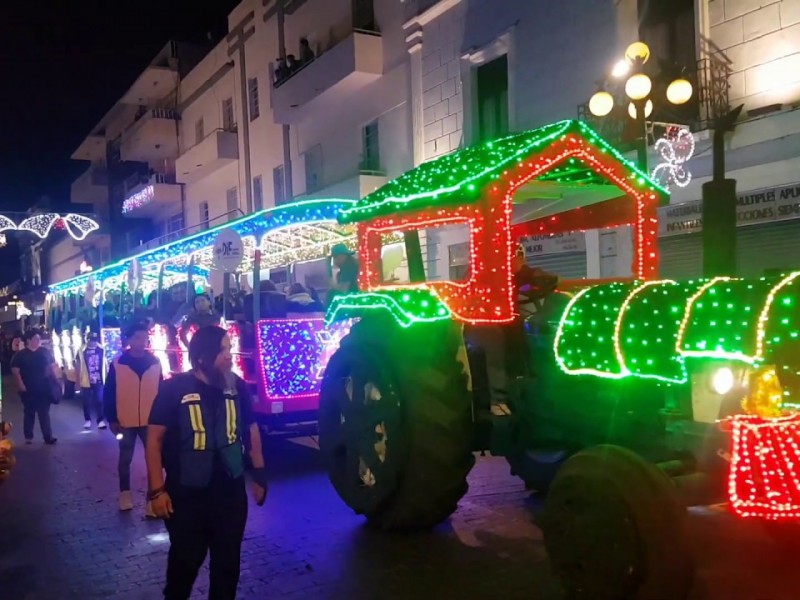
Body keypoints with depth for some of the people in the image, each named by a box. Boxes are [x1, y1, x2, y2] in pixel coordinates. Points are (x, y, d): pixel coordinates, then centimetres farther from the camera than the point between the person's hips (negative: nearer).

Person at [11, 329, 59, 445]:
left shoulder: (45, 352, 5)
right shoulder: (20, 355, -2)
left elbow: (52, 366, 12)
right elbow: (15, 370, -6)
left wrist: (56, 379, 3)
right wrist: (20, 385, -14)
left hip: (44, 388, 2)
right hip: (28, 390, -2)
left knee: (44, 413, 4)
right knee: (29, 413, 9)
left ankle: (48, 437, 6)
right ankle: (28, 437, 21)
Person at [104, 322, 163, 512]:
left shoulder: (155, 363, 0)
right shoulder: (117, 364, -6)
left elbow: (162, 392, 6)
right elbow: (109, 394, -2)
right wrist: (112, 419, -5)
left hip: (150, 421, 1)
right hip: (126, 422, -1)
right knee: (125, 459, 14)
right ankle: (125, 493, 30)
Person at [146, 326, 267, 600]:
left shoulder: (237, 386, -3)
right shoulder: (175, 388, -13)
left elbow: (251, 429, 8)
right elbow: (155, 438, -9)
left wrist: (259, 475, 9)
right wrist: (157, 489, -13)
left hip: (231, 490, 3)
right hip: (186, 493, -3)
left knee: (228, 559, 16)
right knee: (186, 559, 14)